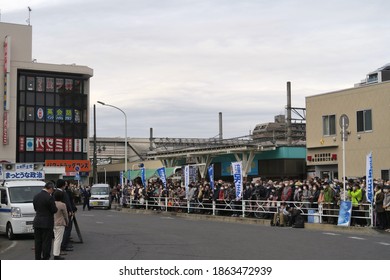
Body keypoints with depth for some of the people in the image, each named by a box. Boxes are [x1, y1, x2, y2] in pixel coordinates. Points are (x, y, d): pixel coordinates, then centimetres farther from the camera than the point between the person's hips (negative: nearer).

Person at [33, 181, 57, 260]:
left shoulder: (36, 196, 5)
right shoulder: (49, 197, -19)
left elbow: (35, 208, 12)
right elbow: (54, 210, -15)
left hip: (37, 222, 7)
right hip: (47, 223, -7)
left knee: (38, 242, 13)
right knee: (46, 242, 1)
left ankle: (37, 258, 19)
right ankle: (45, 258, 4)